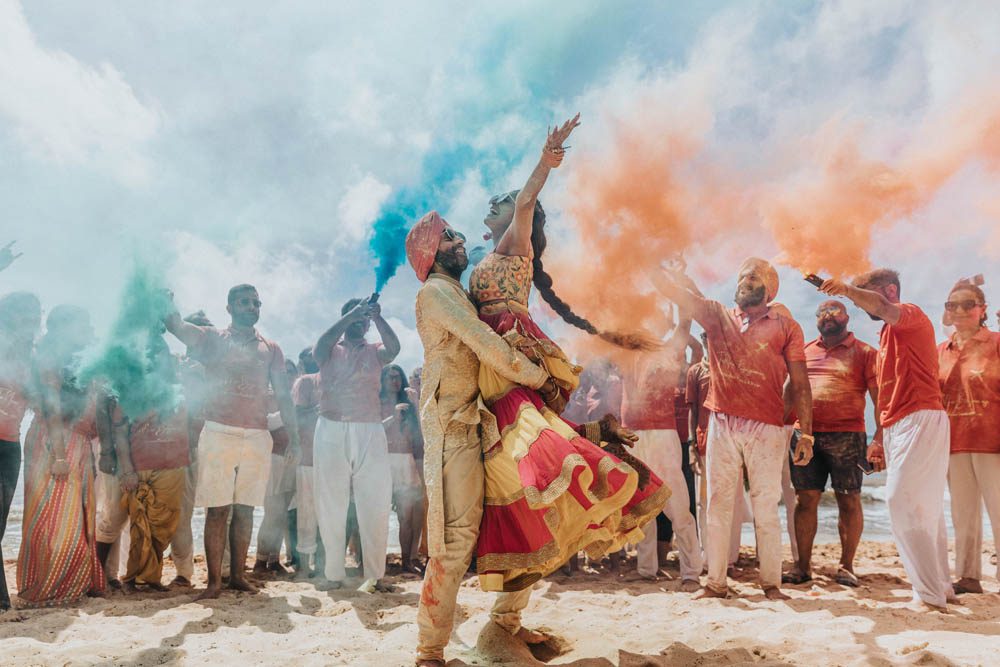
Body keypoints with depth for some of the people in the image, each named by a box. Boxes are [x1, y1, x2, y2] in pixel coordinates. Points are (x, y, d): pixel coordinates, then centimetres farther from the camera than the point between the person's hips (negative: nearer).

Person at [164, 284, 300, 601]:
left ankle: (238, 575, 14)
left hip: (257, 437, 2)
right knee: (217, 509, -3)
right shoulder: (212, 339, 10)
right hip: (218, 433, -2)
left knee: (245, 509, 6)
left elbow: (283, 395, 10)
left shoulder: (271, 349, 14)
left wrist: (293, 435, 3)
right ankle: (214, 580, 2)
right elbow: (176, 325, -6)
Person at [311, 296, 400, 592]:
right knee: (331, 506, 3)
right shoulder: (330, 351, 13)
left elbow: (394, 348, -8)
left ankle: (374, 575, 3)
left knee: (375, 506, -2)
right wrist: (350, 315, -19)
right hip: (331, 431, 0)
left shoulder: (374, 352, 14)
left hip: (369, 433, 1)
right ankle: (334, 573, 11)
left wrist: (377, 318, -20)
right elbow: (321, 344, -11)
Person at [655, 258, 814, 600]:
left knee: (766, 508, 2)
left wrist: (806, 433, -1)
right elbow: (675, 288, 4)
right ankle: (716, 582, 11)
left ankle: (771, 583, 12)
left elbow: (800, 384, 4)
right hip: (722, 425, 2)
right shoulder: (717, 315, 13)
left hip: (766, 429, -2)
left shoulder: (785, 327, 7)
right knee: (718, 505, 4)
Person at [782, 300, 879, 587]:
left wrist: (880, 435, -13)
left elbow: (879, 397, -1)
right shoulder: (804, 351, 15)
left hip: (847, 436, -3)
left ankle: (846, 566, 12)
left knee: (849, 501, 2)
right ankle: (803, 565, 10)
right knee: (805, 500, 3)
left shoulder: (864, 353, 5)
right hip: (806, 435, 3)